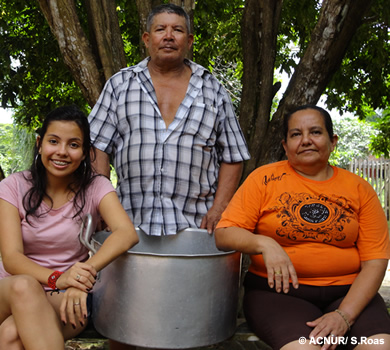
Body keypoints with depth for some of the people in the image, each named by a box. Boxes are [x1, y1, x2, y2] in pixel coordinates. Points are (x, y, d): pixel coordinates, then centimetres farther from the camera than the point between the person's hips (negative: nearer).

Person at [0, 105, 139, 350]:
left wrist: (84, 273, -39)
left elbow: (128, 233, -22)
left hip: (67, 298, -2)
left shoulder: (95, 187, -3)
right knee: (23, 286, -34)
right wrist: (56, 278, -33)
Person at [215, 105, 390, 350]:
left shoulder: (359, 189, 5)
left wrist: (344, 315, -14)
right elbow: (224, 234, -2)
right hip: (277, 290, -2)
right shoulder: (265, 179, 1)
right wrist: (264, 243, -22)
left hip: (349, 292, 2)